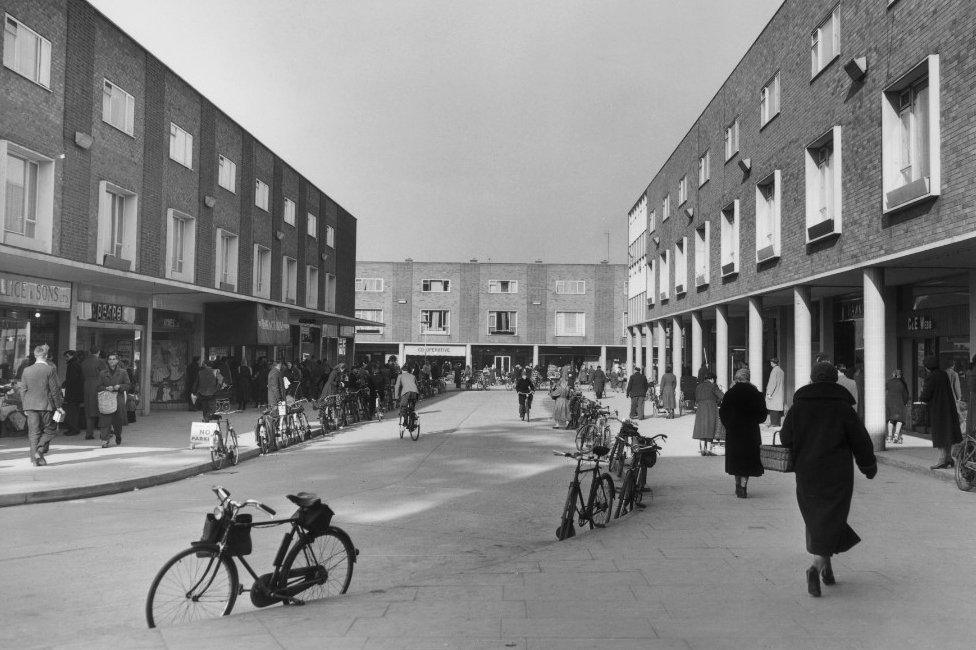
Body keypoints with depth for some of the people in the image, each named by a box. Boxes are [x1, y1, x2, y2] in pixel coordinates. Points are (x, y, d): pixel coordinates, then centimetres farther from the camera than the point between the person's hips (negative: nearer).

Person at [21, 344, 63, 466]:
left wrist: (25, 408, 16)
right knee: (50, 430, 8)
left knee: (34, 432, 8)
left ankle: (35, 458, 7)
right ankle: (40, 451, -10)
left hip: (30, 406, 4)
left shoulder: (27, 370, 5)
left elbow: (23, 390, 9)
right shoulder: (50, 369, -9)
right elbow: (55, 390, -8)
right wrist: (58, 406, -1)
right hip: (46, 405, -4)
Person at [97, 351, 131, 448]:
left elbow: (127, 385, 4)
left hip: (119, 400, 0)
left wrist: (119, 386, -15)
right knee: (105, 420, -12)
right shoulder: (103, 373, 9)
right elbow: (99, 387, 9)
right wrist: (106, 388, -10)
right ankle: (105, 440, -14)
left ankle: (118, 437, 32)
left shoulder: (123, 372, 6)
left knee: (118, 421, 7)